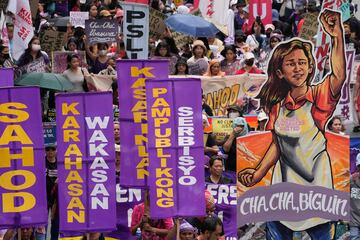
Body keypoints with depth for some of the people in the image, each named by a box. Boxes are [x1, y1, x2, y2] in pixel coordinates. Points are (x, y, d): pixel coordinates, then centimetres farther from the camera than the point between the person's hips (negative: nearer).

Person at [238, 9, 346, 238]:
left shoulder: (318, 96, -9)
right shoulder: (278, 105, 5)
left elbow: (339, 76, -29)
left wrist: (337, 37, -41)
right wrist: (258, 173, 8)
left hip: (316, 181, -4)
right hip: (284, 181, 4)